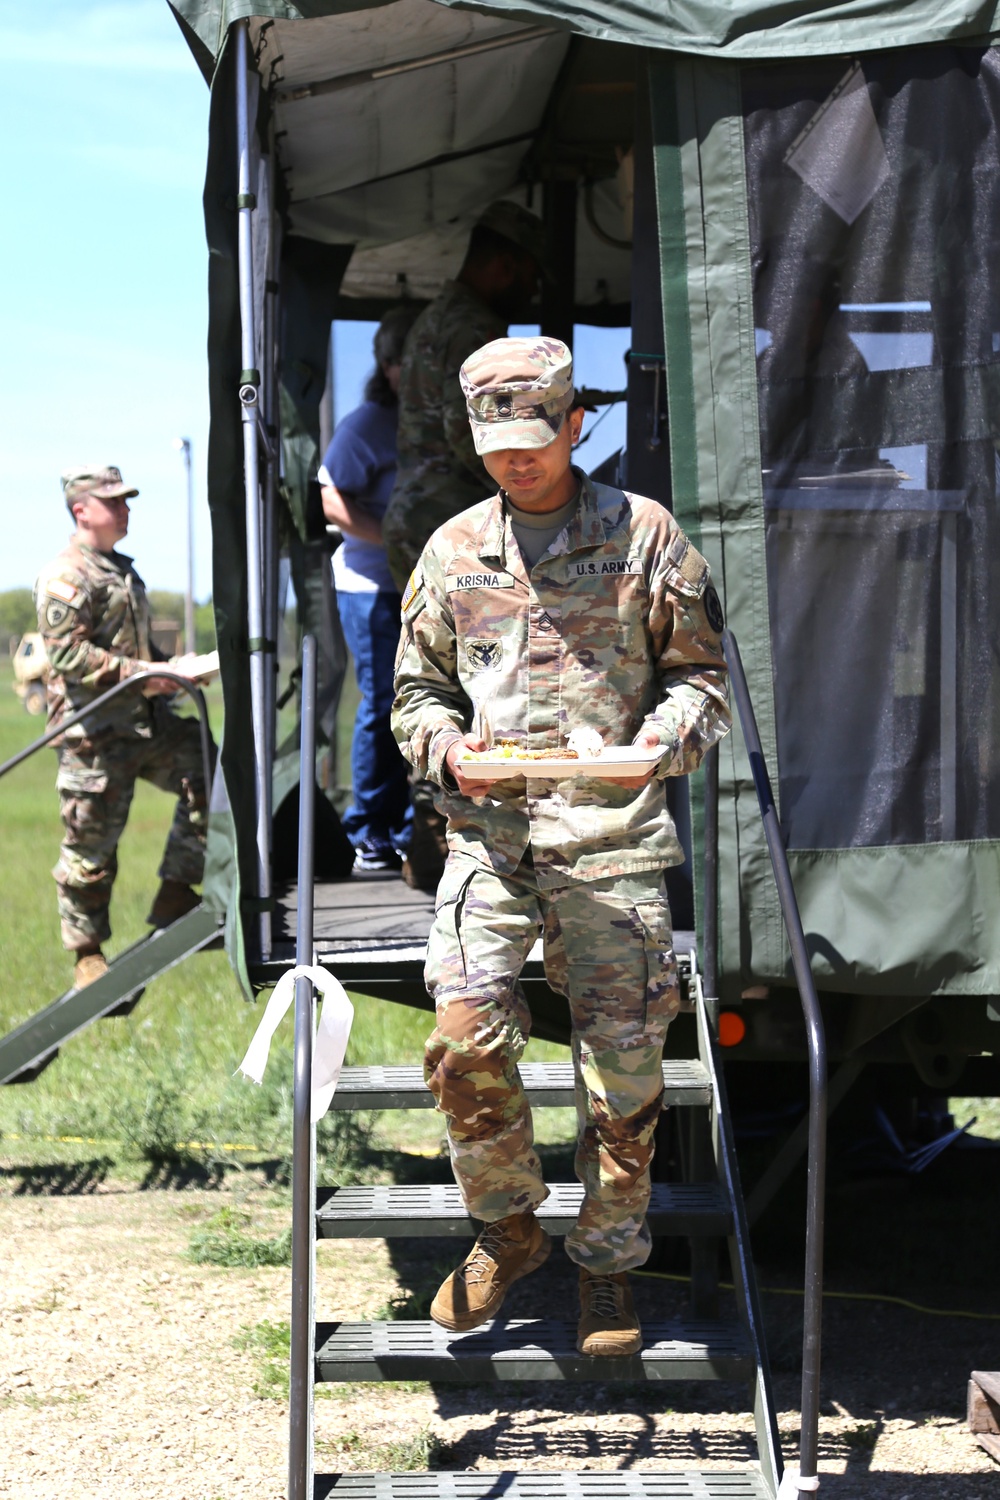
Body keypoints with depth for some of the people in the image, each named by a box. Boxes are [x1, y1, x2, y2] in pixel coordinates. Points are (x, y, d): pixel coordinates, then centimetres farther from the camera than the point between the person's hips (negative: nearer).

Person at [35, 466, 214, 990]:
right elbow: (68, 655, -20)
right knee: (91, 845, 0)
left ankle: (175, 899, 9)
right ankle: (87, 955, 12)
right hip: (94, 734, -8)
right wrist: (140, 673, -23)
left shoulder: (122, 570, 18)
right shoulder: (64, 578, -11)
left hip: (147, 718, 9)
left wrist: (171, 670, 13)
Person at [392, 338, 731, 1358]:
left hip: (612, 831, -1)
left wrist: (663, 739, -12)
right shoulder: (453, 550, 13)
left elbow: (700, 672, 8)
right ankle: (507, 1228, 11)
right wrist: (447, 749, -4)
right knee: (464, 1042, -12)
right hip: (489, 827, 2)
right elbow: (416, 689, 18)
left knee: (623, 1062, 0)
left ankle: (607, 1261, 18)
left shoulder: (644, 535, 6)